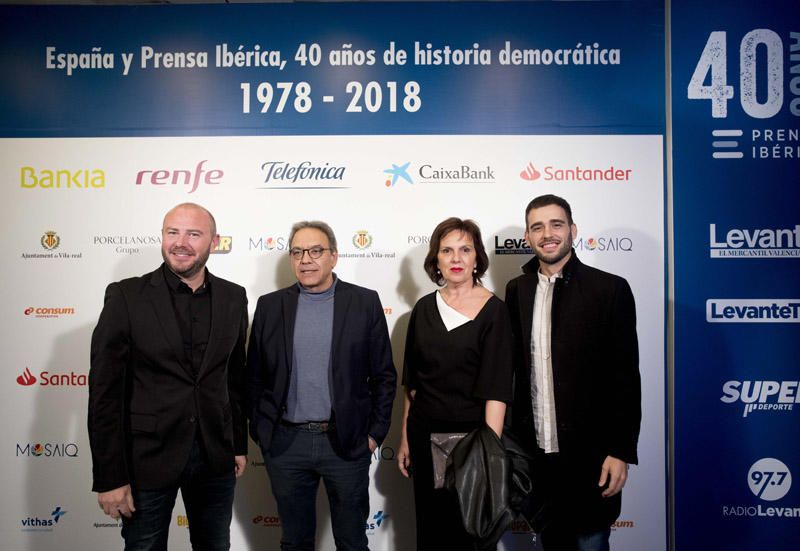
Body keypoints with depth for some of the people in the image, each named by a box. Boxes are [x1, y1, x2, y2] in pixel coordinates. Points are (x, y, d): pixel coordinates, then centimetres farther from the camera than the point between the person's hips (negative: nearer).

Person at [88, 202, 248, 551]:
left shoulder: (233, 298, 1)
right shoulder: (126, 296, -9)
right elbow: (105, 391, -9)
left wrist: (239, 444, 11)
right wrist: (109, 477, -10)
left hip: (215, 457, 3)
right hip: (147, 457, -3)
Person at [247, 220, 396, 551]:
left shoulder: (365, 302, -2)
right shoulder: (270, 306, 3)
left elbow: (384, 375, 0)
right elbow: (255, 376, 7)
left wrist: (375, 433, -3)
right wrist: (259, 432, 4)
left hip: (347, 443, -1)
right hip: (285, 444, 2)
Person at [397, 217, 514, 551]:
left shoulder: (493, 311, -9)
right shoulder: (424, 308, 4)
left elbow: (496, 388, -16)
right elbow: (412, 382, 9)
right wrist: (405, 439, 8)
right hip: (425, 436, 4)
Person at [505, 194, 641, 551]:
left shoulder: (610, 289, -7)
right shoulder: (517, 291, 5)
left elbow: (625, 377, -8)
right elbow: (515, 367, 7)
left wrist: (621, 451, -11)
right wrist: (513, 441, 5)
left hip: (588, 453, -3)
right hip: (536, 452, 4)